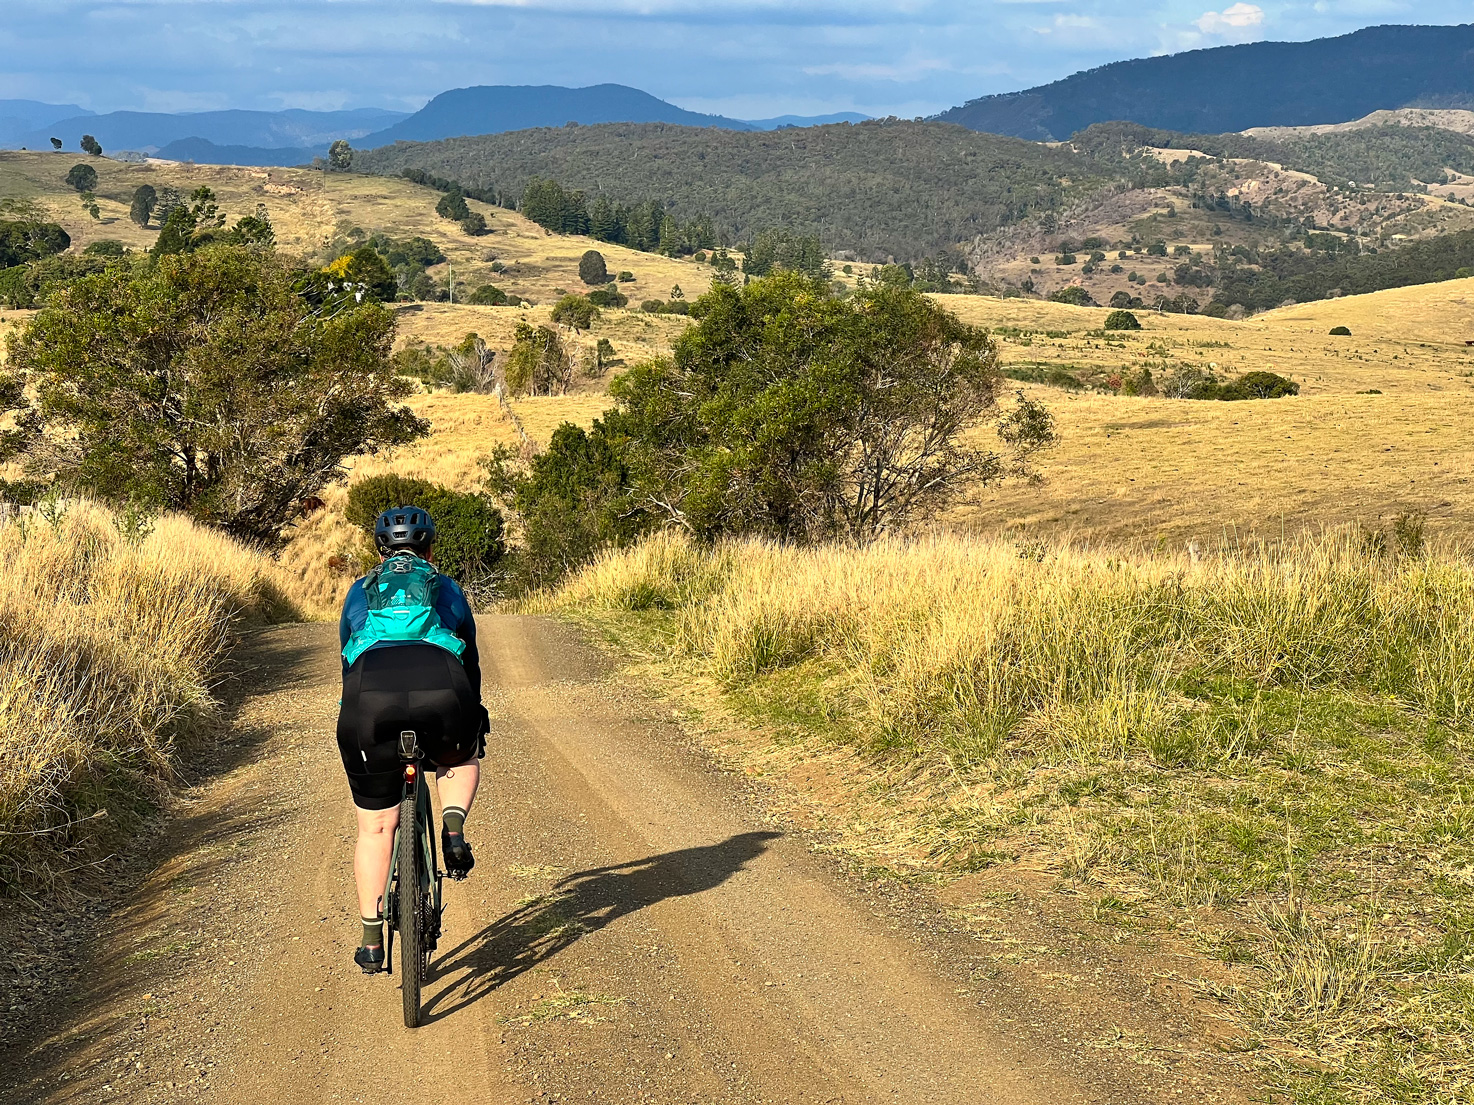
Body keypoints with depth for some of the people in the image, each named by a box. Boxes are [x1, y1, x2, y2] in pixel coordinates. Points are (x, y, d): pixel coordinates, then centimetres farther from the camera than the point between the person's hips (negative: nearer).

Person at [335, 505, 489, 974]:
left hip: (370, 694, 1)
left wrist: (365, 720, 51)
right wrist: (476, 722, 53)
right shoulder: (447, 589, 31)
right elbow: (470, 662, 38)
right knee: (462, 758, 35)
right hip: (441, 691, 0)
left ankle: (371, 942, 17)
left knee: (375, 827, 15)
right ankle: (453, 825, 8)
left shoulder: (360, 592, 32)